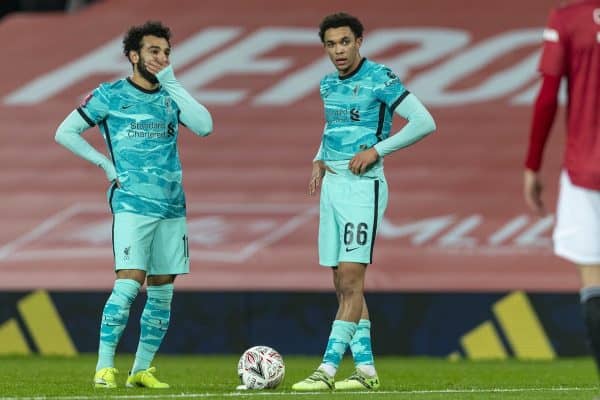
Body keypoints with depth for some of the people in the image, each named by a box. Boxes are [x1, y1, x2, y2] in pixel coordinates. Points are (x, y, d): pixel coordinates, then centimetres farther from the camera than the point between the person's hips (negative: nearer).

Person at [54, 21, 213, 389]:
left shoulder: (171, 97, 11)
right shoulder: (111, 95, 0)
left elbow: (205, 126, -5)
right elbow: (65, 132, 4)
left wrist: (173, 85, -5)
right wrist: (106, 164, -2)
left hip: (172, 206, 5)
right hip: (133, 204, -5)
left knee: (162, 291, 5)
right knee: (129, 283, -17)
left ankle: (142, 369, 13)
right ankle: (105, 367, -13)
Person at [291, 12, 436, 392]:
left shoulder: (380, 79, -10)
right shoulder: (329, 84, 13)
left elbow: (425, 122, -13)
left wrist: (376, 150, -16)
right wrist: (320, 159, 13)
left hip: (363, 186, -8)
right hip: (332, 186, 8)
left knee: (351, 280, -11)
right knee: (343, 284, 6)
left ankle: (328, 369, -15)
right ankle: (366, 369, 11)